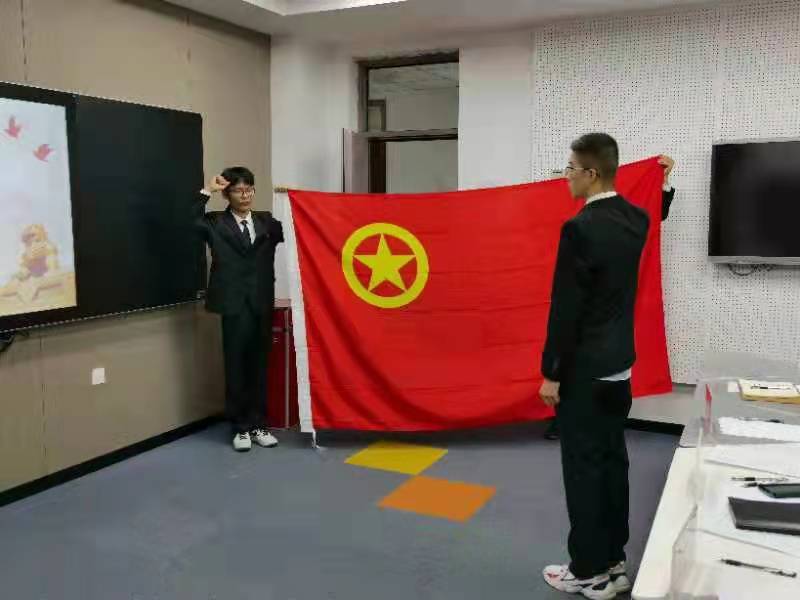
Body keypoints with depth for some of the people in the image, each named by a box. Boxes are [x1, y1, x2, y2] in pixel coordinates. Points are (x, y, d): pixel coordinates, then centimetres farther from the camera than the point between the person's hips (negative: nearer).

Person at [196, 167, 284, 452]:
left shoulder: (266, 221, 10)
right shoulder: (216, 222, 2)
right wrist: (207, 191, -13)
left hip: (262, 304, 3)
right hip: (234, 304, -3)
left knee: (259, 365, 9)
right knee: (236, 367, 4)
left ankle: (258, 425, 20)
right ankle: (241, 428, 15)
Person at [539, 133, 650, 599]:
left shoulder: (580, 228, -21)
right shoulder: (636, 220, 4)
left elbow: (566, 308, -19)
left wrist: (551, 373, -11)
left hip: (585, 369, -8)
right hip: (619, 362, 9)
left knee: (583, 468, 2)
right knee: (613, 461, 15)